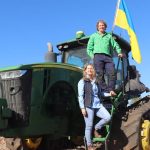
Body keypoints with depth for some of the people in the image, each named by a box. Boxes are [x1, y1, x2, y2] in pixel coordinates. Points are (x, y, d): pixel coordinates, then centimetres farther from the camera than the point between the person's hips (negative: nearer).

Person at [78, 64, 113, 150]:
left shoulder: (96, 82, 16)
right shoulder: (82, 82, -2)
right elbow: (80, 96, -7)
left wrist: (109, 94, 7)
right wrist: (82, 108, -13)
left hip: (98, 105, 6)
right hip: (88, 106, -5)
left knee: (108, 117, -13)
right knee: (89, 126, -1)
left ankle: (96, 129, 12)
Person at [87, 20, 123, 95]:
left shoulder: (109, 36, 27)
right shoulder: (93, 36, 24)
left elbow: (115, 45, 21)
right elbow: (89, 48, 18)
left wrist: (119, 52, 5)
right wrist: (92, 56, 3)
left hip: (108, 56, 1)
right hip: (98, 56, -1)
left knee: (112, 73, -17)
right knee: (100, 74, -12)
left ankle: (111, 89, -15)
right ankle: (105, 90, -11)